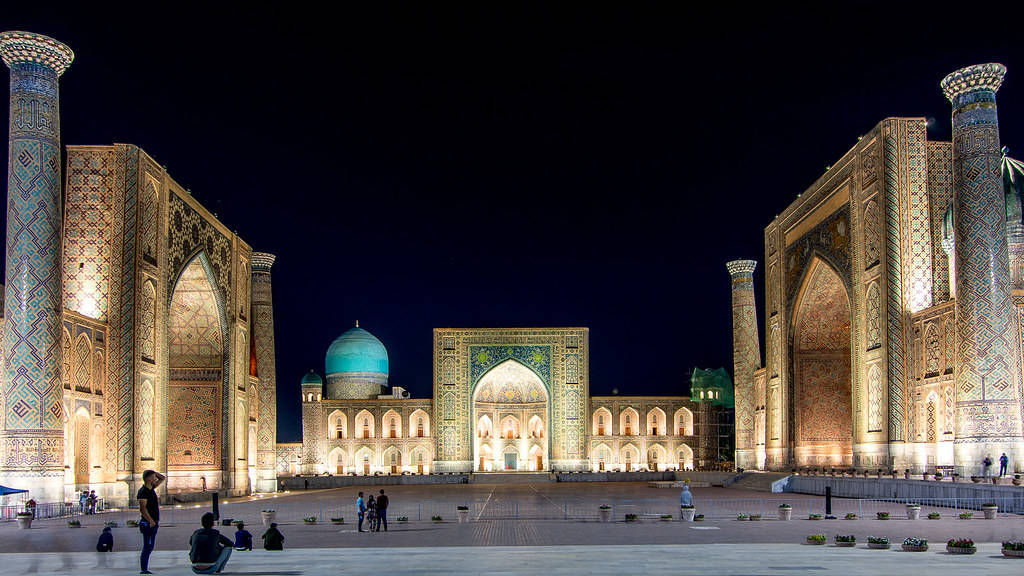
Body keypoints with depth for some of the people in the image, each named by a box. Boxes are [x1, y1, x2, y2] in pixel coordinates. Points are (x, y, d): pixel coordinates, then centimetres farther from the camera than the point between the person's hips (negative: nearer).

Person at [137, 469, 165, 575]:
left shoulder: (151, 488, 13)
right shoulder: (143, 492, -13)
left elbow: (163, 478, 26)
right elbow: (142, 508, -23)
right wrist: (150, 520, -29)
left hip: (153, 523, 10)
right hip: (148, 524, -9)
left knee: (149, 547, 12)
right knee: (148, 547, -9)